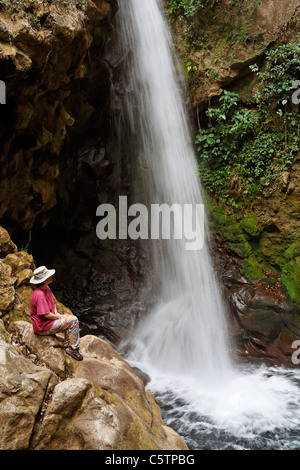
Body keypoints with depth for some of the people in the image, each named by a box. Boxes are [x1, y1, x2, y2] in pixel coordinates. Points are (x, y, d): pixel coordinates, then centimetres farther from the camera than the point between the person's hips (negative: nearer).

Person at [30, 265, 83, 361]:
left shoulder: (47, 288, 2)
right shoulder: (39, 295, -29)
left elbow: (53, 302, 18)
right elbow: (47, 315, -25)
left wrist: (57, 313, 3)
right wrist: (59, 317, -10)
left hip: (49, 320, 10)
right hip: (43, 326, -10)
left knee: (73, 319, 3)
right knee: (73, 321, -13)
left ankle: (67, 346, 8)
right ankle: (74, 349, -2)